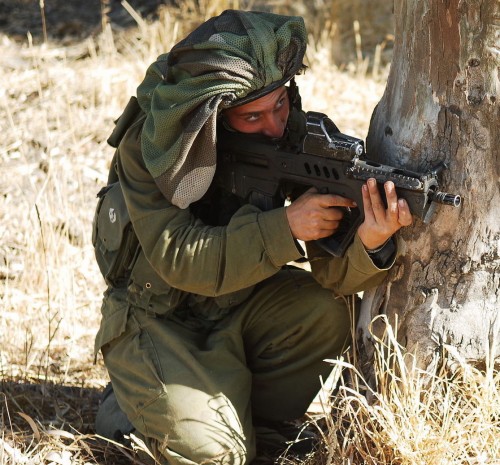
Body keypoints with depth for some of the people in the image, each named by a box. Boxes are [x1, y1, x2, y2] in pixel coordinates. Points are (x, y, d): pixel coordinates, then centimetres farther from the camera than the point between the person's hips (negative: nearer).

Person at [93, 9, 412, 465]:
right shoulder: (149, 141, -23)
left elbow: (332, 268, -21)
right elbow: (179, 260, -29)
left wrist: (371, 243, -45)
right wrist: (284, 227, -38)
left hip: (238, 305, 4)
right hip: (156, 314, -4)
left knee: (327, 311, -23)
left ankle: (255, 424, -1)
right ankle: (144, 401, 11)